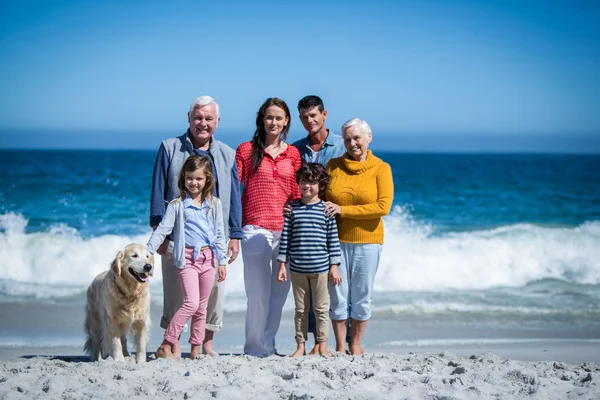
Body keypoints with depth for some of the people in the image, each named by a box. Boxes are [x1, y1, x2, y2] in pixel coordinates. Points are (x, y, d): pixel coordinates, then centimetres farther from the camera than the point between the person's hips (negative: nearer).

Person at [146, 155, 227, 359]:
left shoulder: (214, 204, 8)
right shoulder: (177, 205, -1)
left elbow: (220, 234, 11)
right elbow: (161, 230, -4)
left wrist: (222, 261, 9)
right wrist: (147, 253, -13)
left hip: (208, 257, 4)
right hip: (187, 258, -4)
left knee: (202, 306, 9)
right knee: (192, 303, -16)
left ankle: (195, 349, 17)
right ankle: (165, 346, -13)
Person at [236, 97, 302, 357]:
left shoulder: (293, 154, 12)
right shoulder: (246, 150, 4)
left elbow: (297, 194, 13)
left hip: (285, 229, 3)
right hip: (255, 229, -3)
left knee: (280, 291, 5)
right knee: (258, 292, -4)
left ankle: (268, 344, 16)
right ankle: (255, 348, 6)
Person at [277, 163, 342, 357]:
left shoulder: (326, 209, -1)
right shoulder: (292, 208, 2)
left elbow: (333, 239, 2)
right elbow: (285, 237, 5)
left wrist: (334, 266, -1)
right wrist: (282, 264, 2)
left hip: (321, 268, -1)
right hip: (297, 268, 1)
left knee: (321, 308, 6)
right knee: (301, 309, 9)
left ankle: (322, 346, 15)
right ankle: (300, 346, 16)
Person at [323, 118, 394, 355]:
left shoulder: (381, 168, -1)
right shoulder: (333, 165, 5)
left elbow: (383, 206, -11)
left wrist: (343, 210, -15)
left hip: (367, 241, -1)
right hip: (336, 240, 1)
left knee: (362, 297, 5)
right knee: (338, 295, 1)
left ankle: (355, 346, 18)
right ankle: (339, 348, 12)